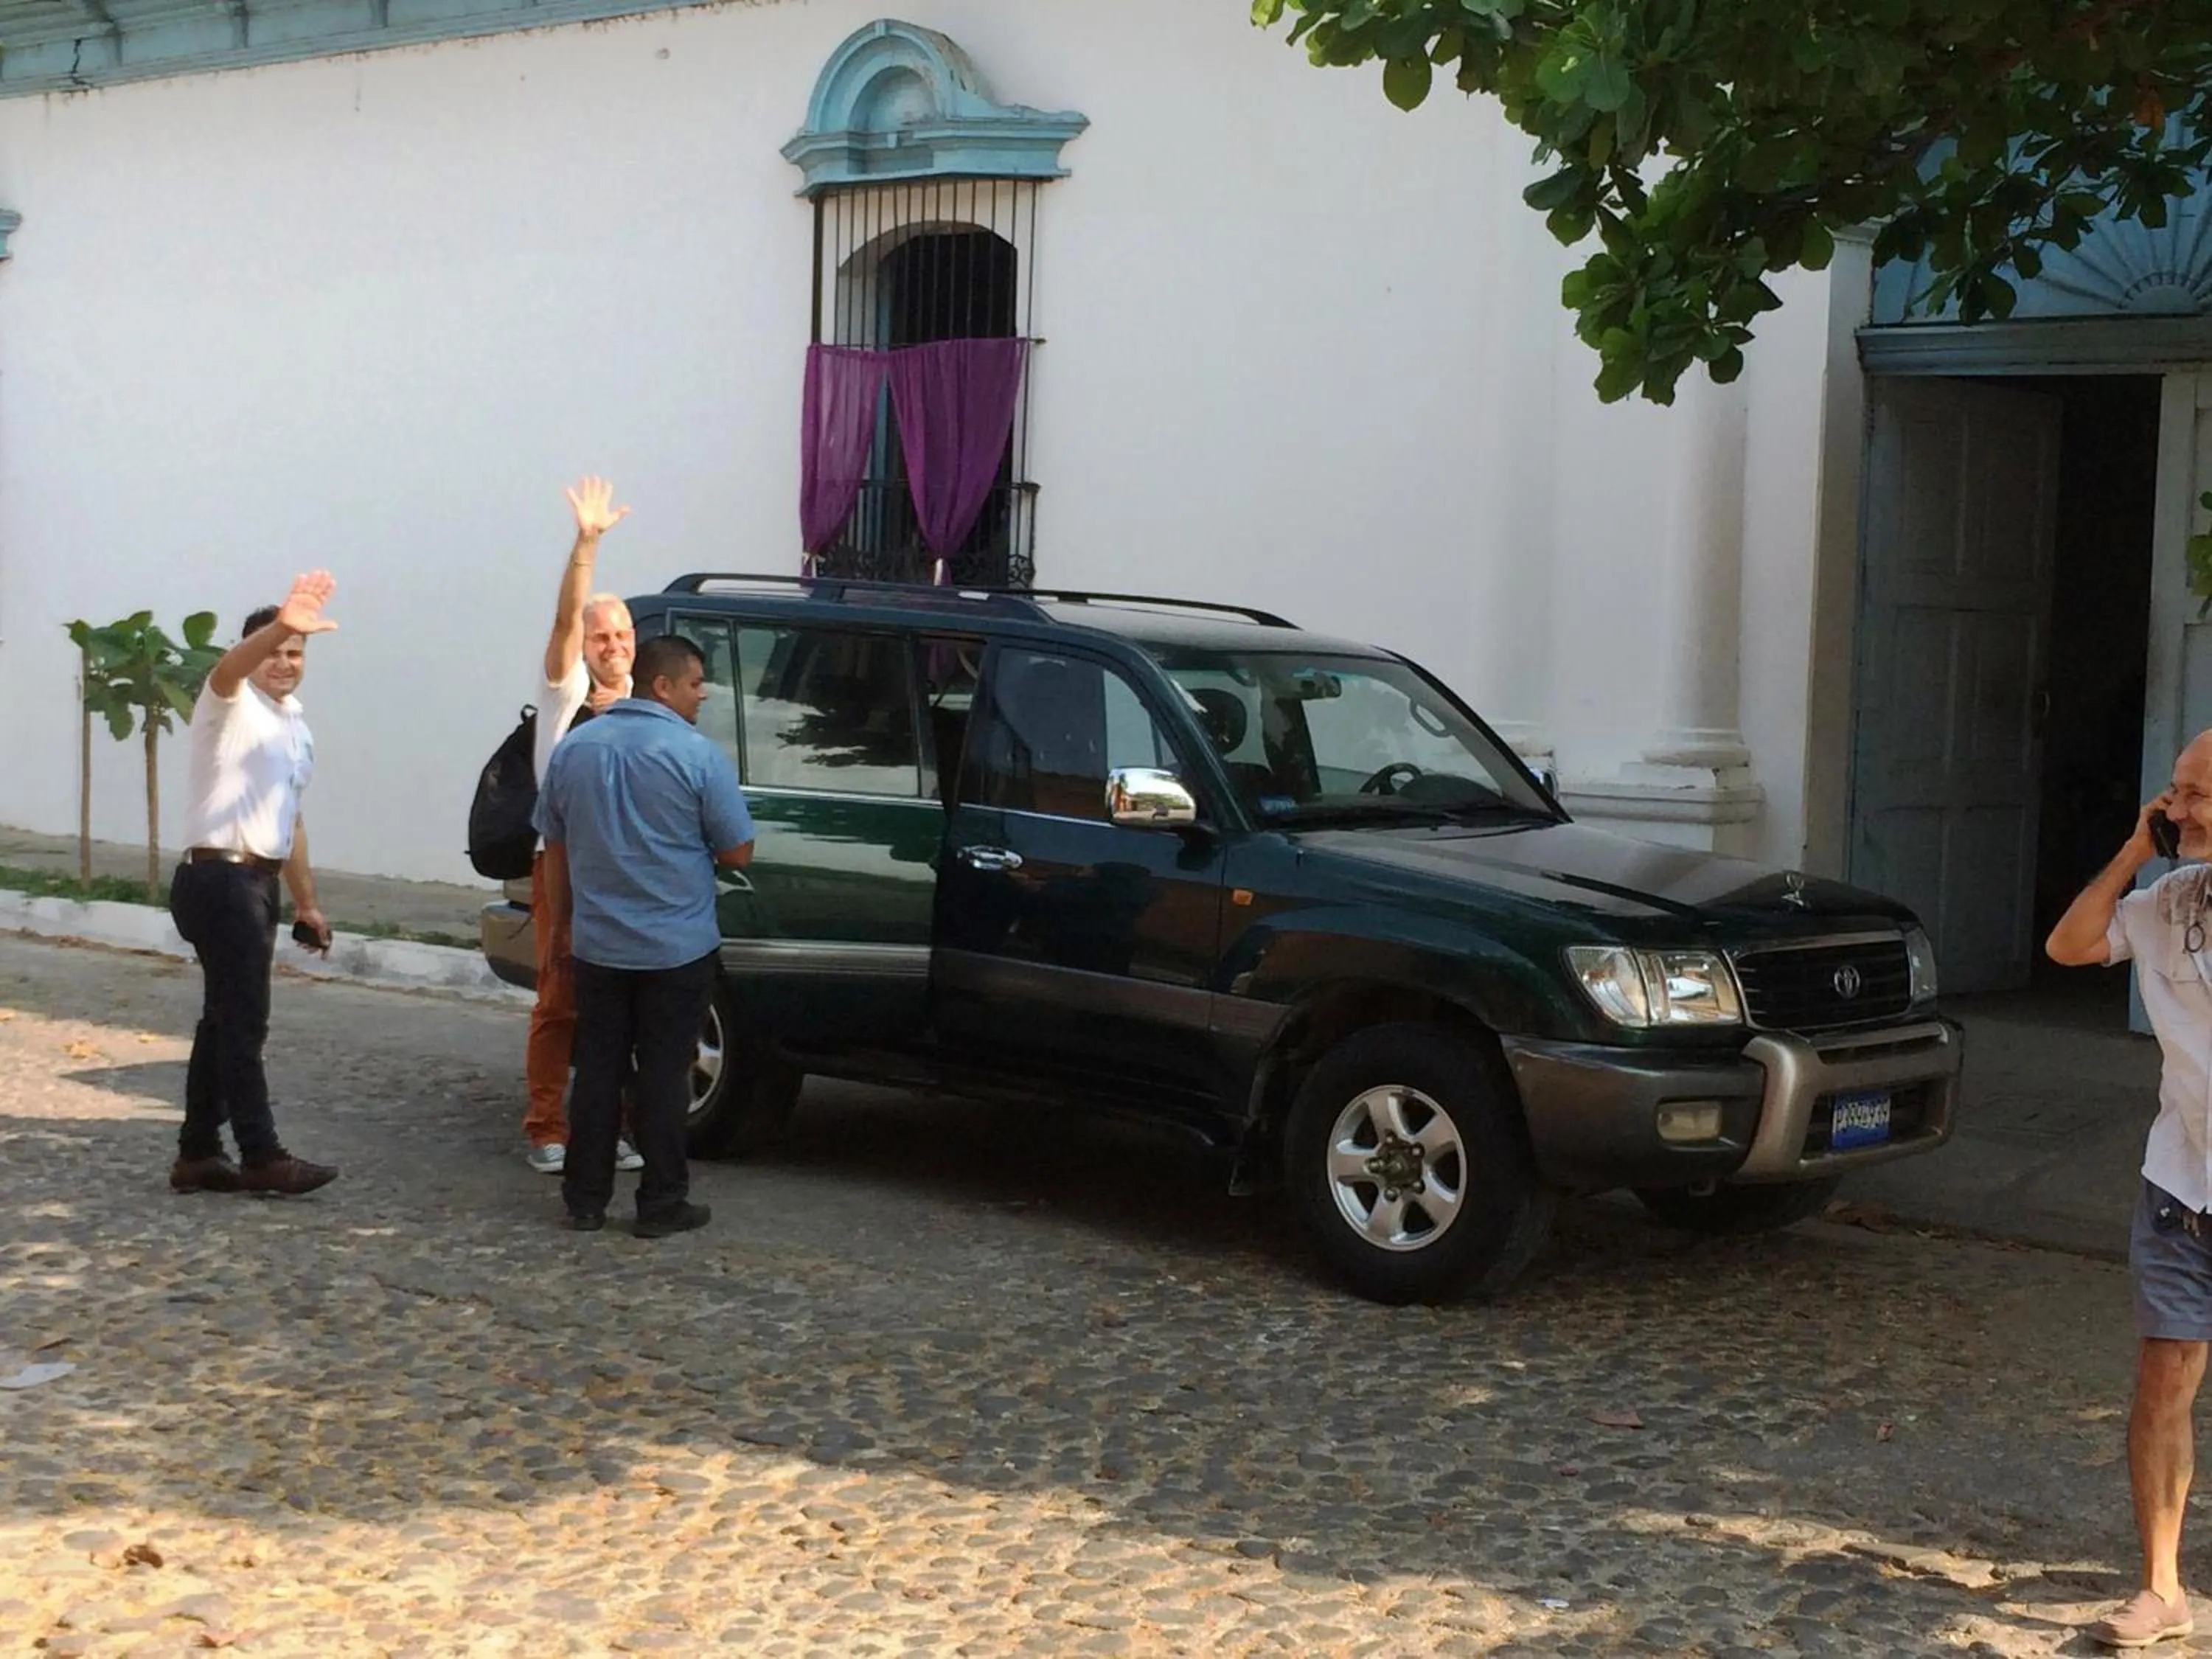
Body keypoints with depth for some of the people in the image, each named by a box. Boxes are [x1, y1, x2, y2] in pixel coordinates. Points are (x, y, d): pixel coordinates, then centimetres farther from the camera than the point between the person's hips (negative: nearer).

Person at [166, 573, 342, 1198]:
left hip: (257, 882, 9)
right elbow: (229, 667, -31)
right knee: (243, 1022, -8)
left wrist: (307, 902, 24)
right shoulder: (231, 705, -6)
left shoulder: (297, 729, 19)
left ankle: (198, 1152, 19)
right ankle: (262, 1156, -5)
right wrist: (279, 626, -51)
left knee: (228, 1020, 12)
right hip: (218, 879, -9)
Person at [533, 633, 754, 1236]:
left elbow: (555, 849, 12)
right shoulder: (697, 754, -12)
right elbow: (737, 852, -8)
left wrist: (566, 923, 21)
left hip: (598, 946, 4)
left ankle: (585, 1199, 14)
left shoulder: (574, 749, 5)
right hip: (677, 948, -4)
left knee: (596, 1072, 10)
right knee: (662, 1076, 2)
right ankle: (661, 1204, 7)